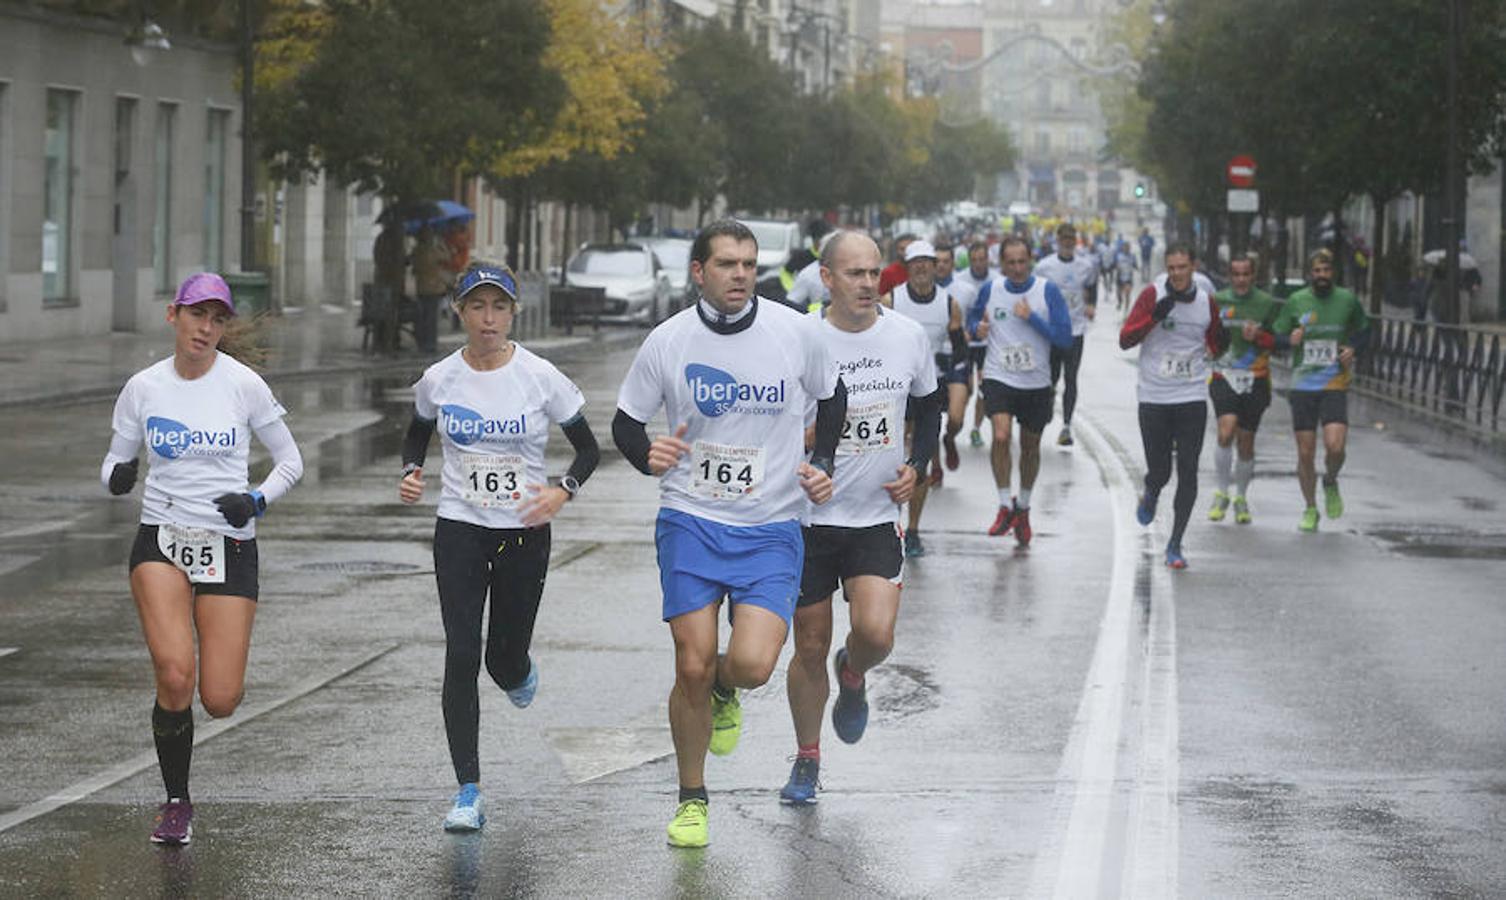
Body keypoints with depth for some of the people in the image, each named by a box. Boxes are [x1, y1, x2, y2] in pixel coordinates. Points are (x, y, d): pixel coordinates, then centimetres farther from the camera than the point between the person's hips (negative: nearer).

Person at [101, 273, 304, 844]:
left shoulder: (243, 384, -3)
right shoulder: (143, 388, 1)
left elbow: (290, 462, 5)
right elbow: (114, 464, 11)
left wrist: (256, 501, -12)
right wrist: (118, 475, -12)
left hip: (229, 546, 0)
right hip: (161, 542, 0)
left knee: (220, 701, -7)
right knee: (176, 676, -22)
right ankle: (176, 804, -1)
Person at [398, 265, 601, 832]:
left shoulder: (540, 377, -8)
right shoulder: (439, 380, -3)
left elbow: (588, 449, 0)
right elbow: (418, 433, 18)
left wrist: (562, 491, -18)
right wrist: (411, 473, -3)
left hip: (525, 531, -1)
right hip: (459, 530, 1)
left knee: (505, 661, 5)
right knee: (461, 656, -10)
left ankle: (520, 675, 47)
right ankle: (468, 794, -7)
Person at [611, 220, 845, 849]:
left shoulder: (796, 332, -4)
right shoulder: (668, 341, -5)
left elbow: (832, 398, 15)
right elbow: (625, 422, 7)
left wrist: (821, 464, 3)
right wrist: (647, 456, -14)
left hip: (772, 530, 0)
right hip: (690, 523, 0)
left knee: (752, 665, -16)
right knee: (692, 668, -3)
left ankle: (725, 692, 23)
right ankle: (692, 801, 19)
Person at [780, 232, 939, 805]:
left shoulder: (908, 337, -1)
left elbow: (929, 404, 17)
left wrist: (917, 466, 3)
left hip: (878, 518, 1)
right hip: (809, 518, -1)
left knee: (876, 634, -17)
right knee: (810, 649, 6)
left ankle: (852, 674, 20)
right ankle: (807, 760, 27)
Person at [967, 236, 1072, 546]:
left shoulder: (1048, 291, -8)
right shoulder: (990, 289, -1)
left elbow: (1065, 337, -10)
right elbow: (973, 316, 19)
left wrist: (1031, 317, -20)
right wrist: (977, 328, -5)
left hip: (1036, 382, 0)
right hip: (999, 378, 0)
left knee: (1030, 447, 13)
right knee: (1001, 436, -22)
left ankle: (1023, 507, 35)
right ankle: (1005, 506, -8)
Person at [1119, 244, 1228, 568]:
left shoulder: (1206, 302, 4)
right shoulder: (1152, 295, -4)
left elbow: (1215, 347, 18)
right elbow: (1125, 339, -7)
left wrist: (1223, 343, -6)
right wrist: (1154, 317, -22)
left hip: (1192, 399, 2)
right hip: (1154, 398, -2)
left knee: (1188, 474, -5)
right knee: (1159, 472, 0)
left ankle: (1175, 545, 3)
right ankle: (1150, 496, 38)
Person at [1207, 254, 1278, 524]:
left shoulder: (1266, 304, 2)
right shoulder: (1217, 301, 4)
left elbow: (1278, 342, 5)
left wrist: (1259, 336, -14)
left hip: (1255, 379, 1)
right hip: (1223, 377, -1)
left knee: (1246, 441, 5)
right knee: (1226, 431, -21)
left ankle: (1241, 498, 27)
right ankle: (1222, 493, -3)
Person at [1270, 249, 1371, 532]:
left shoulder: (1348, 300, 4)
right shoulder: (1296, 302, 3)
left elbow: (1364, 332, 17)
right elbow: (1275, 337, 7)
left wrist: (1354, 349, -4)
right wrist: (1290, 340, -15)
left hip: (1335, 384, -1)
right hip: (1302, 384, 1)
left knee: (1335, 446, -18)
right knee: (1305, 453, 2)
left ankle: (1331, 482, 15)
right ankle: (1310, 509, 20)